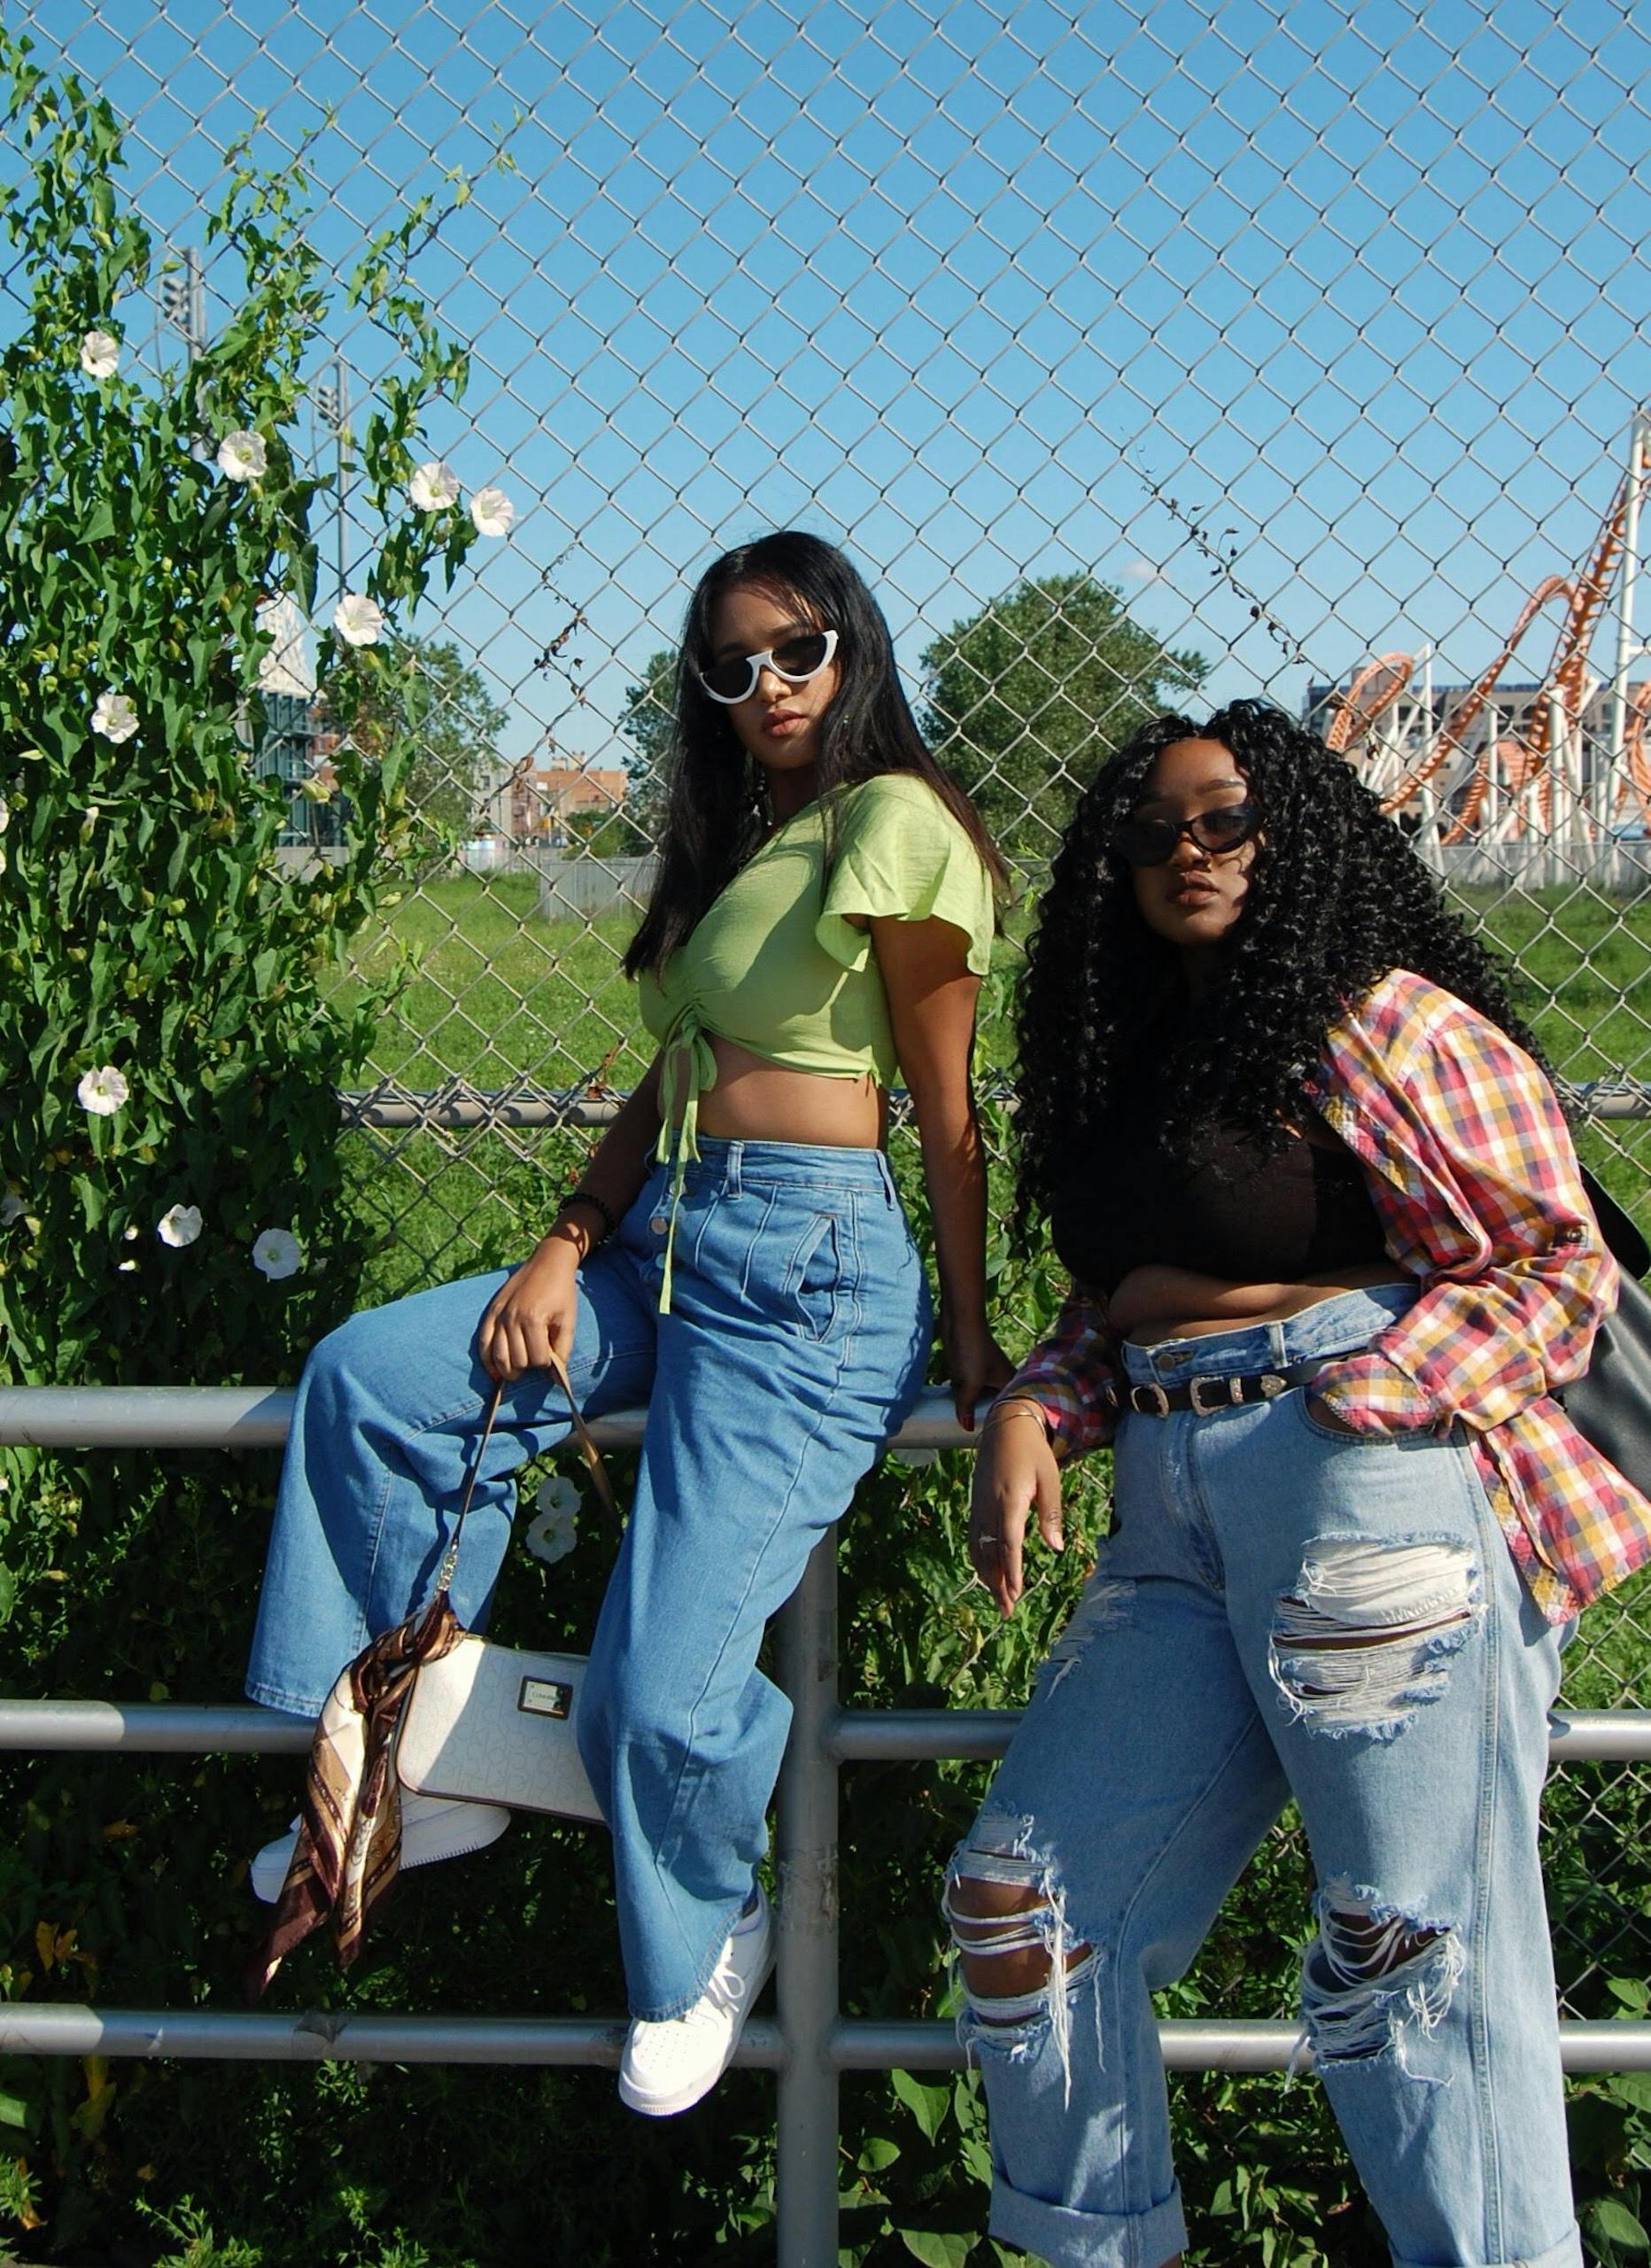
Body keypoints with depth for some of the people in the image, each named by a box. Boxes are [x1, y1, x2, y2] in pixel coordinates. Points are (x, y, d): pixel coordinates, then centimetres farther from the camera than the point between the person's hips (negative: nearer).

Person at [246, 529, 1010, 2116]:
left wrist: (970, 1345, -6)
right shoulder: (740, 840, 20)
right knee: (368, 1377, 0)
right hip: (667, 1242, 10)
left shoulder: (892, 824, -8)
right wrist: (565, 1249, 3)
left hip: (812, 1268, -9)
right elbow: (668, 1083, 16)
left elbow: (946, 1112, -8)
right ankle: (417, 1770, 10)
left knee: (660, 1689, -12)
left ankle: (703, 1945, 21)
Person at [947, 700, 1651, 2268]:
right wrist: (1028, 1417, 4)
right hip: (1171, 1513, 7)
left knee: (1412, 1949, -6)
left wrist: (1356, 1400, -15)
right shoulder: (1126, 1065, 20)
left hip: (1371, 1477, -7)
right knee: (1016, 1896, 5)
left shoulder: (1385, 1022, -2)